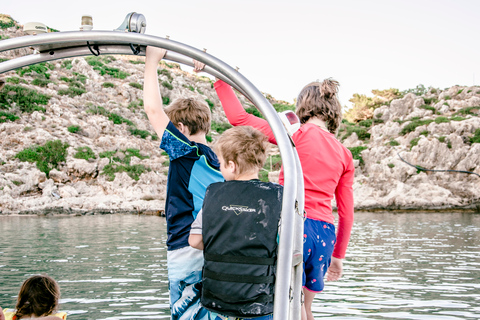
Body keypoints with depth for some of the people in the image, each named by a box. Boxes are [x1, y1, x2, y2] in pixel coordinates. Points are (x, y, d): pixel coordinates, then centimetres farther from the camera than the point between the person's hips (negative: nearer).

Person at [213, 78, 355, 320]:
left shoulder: (297, 135, -3)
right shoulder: (344, 155, 12)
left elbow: (239, 118, -5)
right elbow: (346, 213, 14)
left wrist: (221, 80, 4)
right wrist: (338, 255, 24)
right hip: (325, 233, 6)